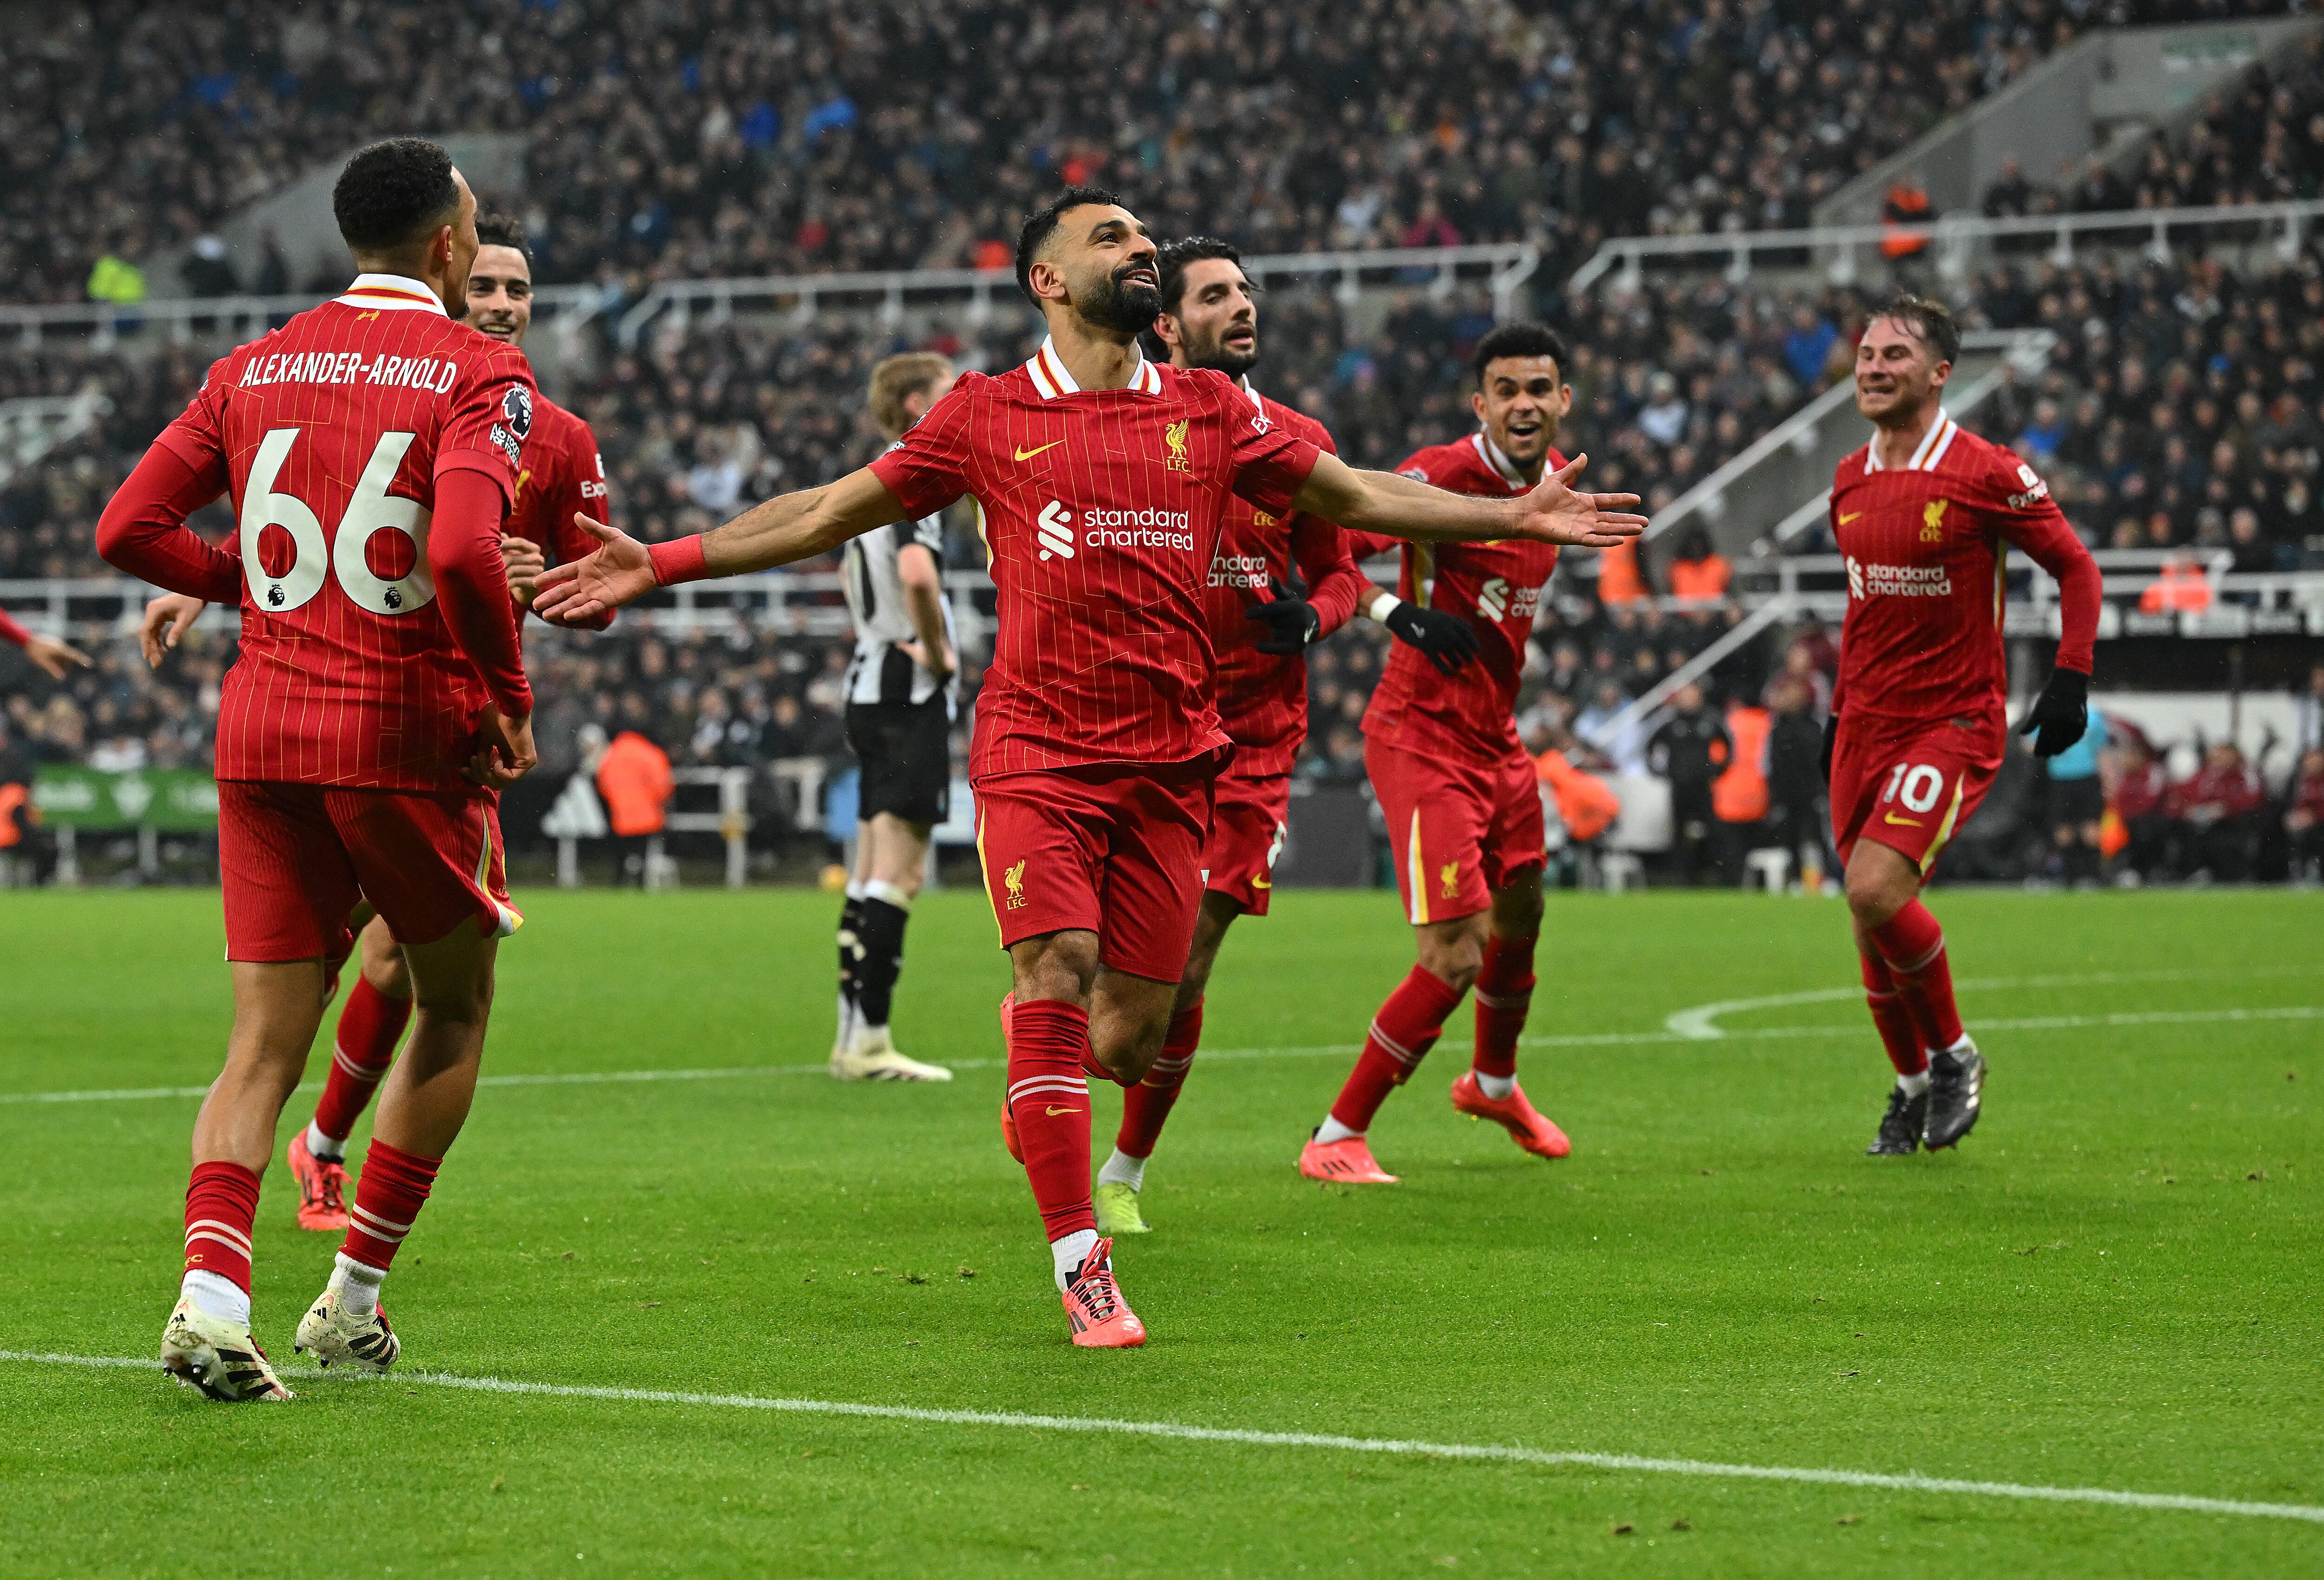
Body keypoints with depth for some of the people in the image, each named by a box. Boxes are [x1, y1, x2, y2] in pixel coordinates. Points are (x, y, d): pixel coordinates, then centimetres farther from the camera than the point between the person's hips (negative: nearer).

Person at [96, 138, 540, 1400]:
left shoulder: (254, 368, 10)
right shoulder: (478, 373, -6)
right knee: (456, 1007, 17)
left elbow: (128, 530, 6)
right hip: (411, 738, -4)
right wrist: (509, 695, -9)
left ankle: (210, 1291, -18)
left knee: (265, 1043, 4)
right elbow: (464, 552, -22)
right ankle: (355, 1296, 15)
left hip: (262, 737, 4)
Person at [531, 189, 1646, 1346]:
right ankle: (1079, 1266, -8)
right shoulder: (986, 416, 4)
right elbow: (828, 513, 9)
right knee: (1060, 981, -17)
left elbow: (1358, 498, 20)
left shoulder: (1209, 412, 12)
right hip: (1037, 753, -3)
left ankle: (1034, 1054, 36)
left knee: (1128, 1044, 0)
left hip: (1169, 762, 3)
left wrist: (1518, 515, 13)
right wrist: (662, 563, 3)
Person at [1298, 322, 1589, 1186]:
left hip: (1495, 737, 8)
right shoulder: (1446, 473, -20)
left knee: (1519, 918, 24)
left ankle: (1493, 1082, 53)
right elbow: (1342, 538, -33)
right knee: (1457, 954, -15)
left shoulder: (1553, 475, 6)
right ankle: (1336, 1138, -3)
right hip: (1423, 736, -8)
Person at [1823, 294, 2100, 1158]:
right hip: (1868, 722, 6)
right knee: (1872, 923, 5)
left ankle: (1952, 1054, 0)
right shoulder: (1851, 482, 8)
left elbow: (2076, 566, -3)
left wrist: (2071, 680, -12)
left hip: (1955, 721, -6)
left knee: (1876, 889, -22)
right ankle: (1914, 1086, 26)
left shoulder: (1985, 473, -10)